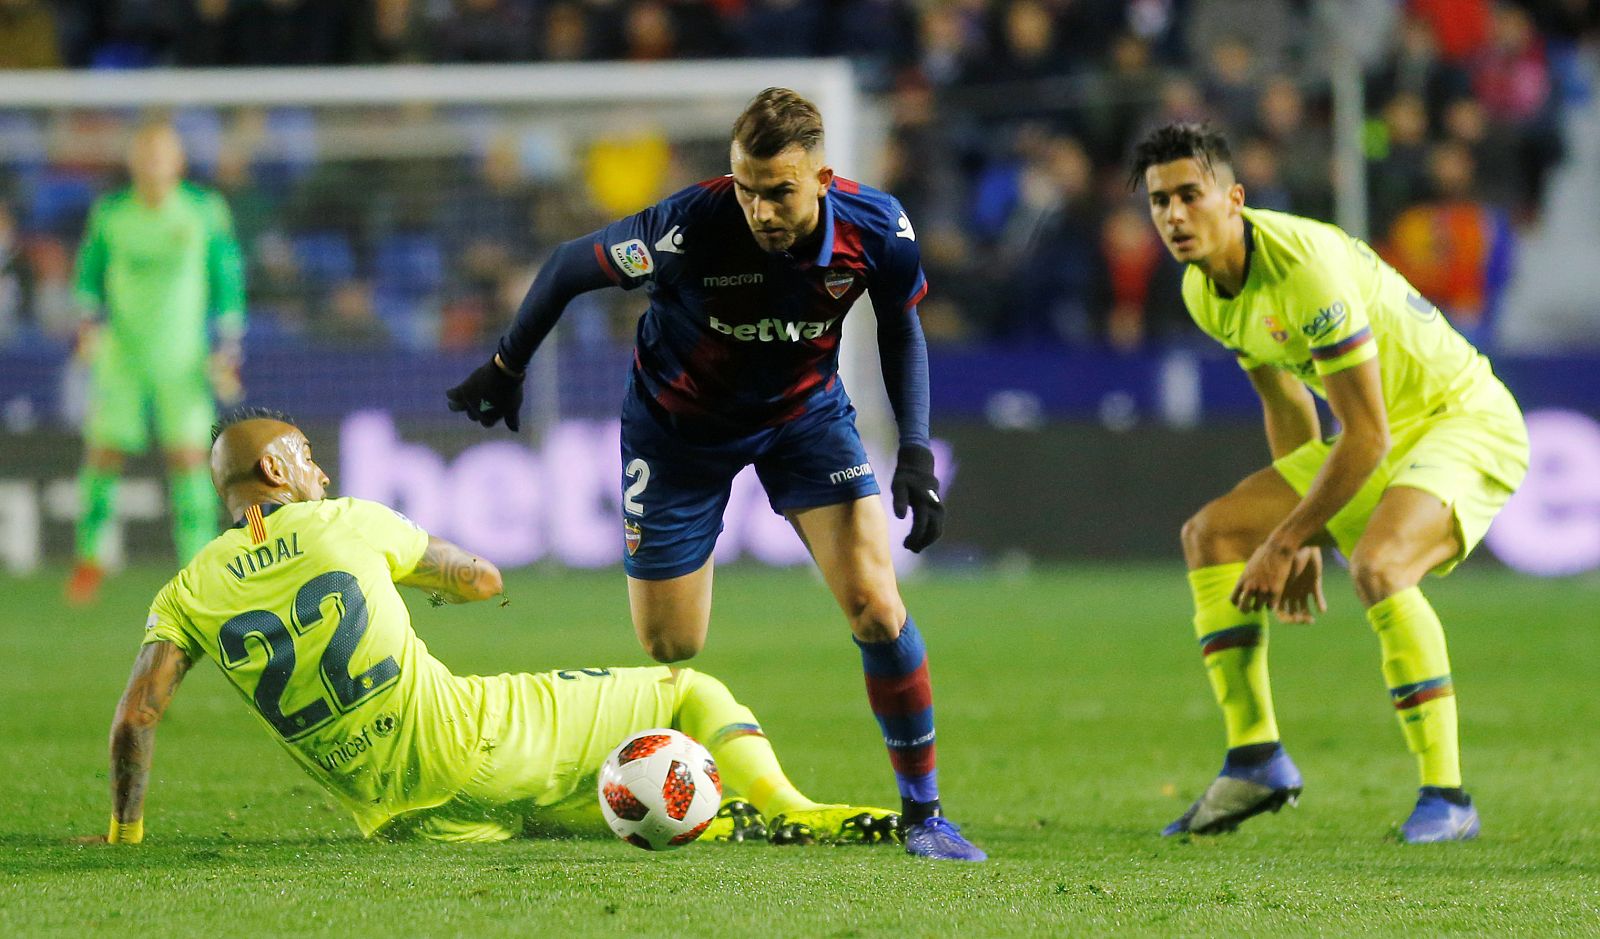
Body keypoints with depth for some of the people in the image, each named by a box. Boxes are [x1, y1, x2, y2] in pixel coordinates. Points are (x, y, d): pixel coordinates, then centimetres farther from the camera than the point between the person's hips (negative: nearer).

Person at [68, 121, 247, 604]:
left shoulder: (205, 211, -4)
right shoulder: (110, 214, -2)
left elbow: (227, 279, 3)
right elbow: (90, 273, 11)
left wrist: (228, 351, -3)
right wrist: (90, 323, -6)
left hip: (184, 359, -1)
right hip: (121, 355, 1)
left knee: (188, 457, -10)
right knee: (104, 452, -2)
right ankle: (91, 555, 20)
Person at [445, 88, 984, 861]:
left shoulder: (876, 228, -24)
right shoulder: (690, 227, -34)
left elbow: (900, 328, -2)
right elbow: (570, 266, -16)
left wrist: (916, 451, -11)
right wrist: (505, 370, -4)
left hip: (805, 412, 2)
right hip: (677, 423, -2)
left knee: (875, 607, -13)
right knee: (668, 651, -1)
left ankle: (922, 811, 1)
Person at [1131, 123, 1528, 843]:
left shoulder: (1305, 266, -30)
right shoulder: (1203, 290, -1)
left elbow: (1367, 437, -28)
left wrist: (1285, 541, -22)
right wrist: (1303, 532, 14)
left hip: (1465, 418, -10)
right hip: (1381, 434, 10)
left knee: (1378, 566, -34)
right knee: (1210, 535, 7)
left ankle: (1446, 796, -27)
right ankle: (1256, 760, 8)